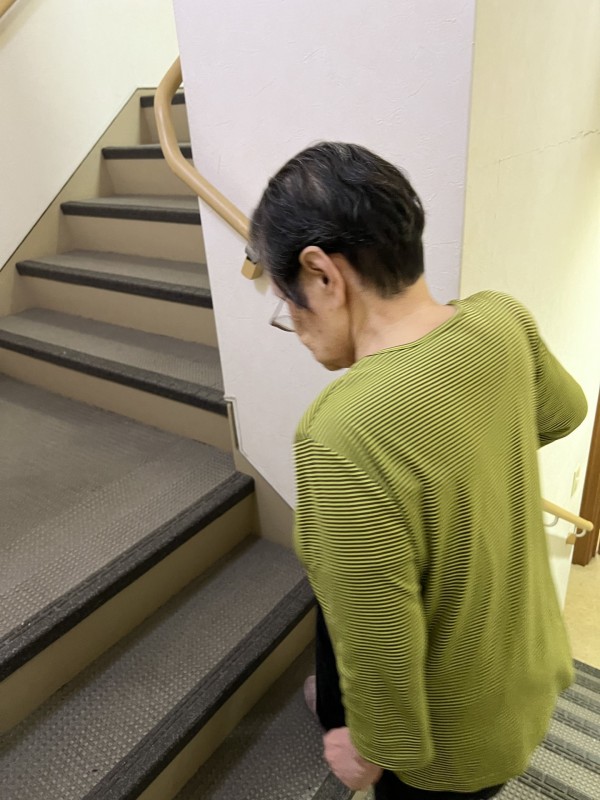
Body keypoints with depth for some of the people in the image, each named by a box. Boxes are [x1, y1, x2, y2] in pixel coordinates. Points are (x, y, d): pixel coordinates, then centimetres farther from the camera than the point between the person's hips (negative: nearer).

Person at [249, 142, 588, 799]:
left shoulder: (345, 433, -41)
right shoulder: (502, 322, -18)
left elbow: (379, 647, -30)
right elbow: (562, 411, 4)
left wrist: (371, 746, -9)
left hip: (457, 733, -5)